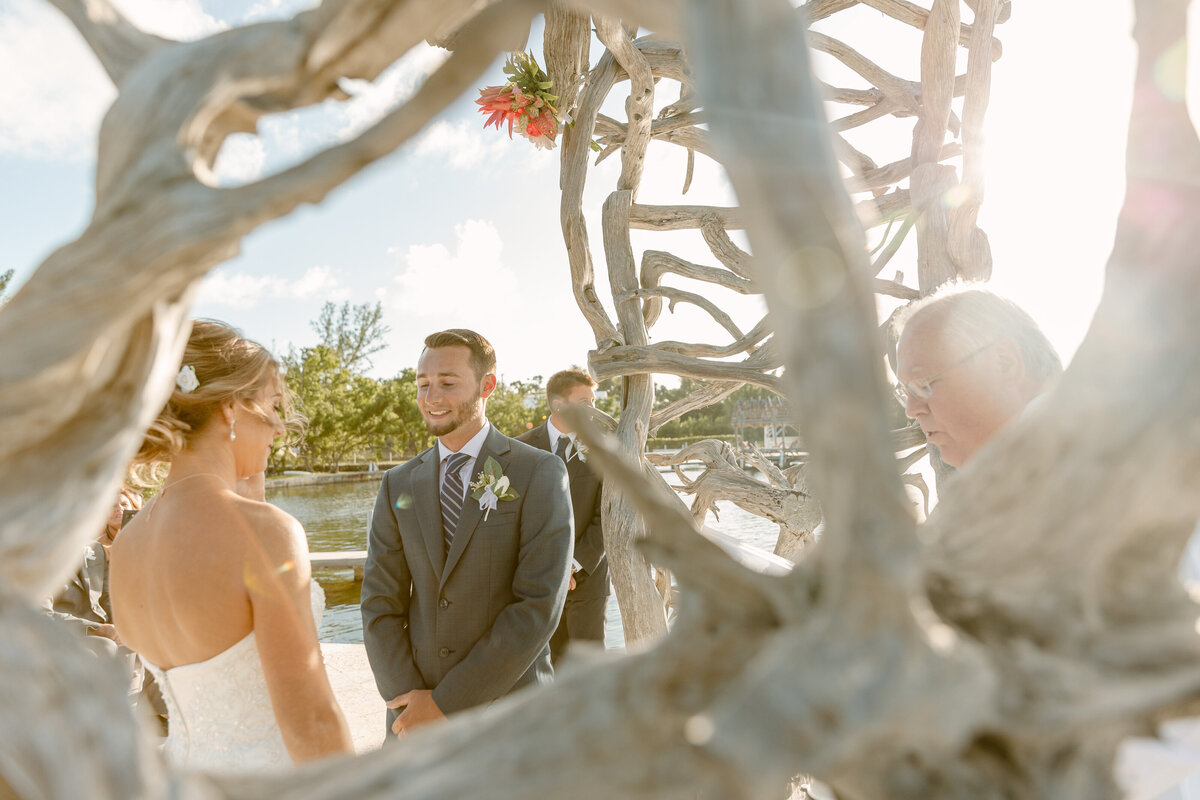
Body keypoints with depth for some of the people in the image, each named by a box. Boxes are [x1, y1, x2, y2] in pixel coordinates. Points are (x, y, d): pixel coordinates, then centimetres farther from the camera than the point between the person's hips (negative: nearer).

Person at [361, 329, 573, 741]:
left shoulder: (540, 474, -10)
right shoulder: (399, 485, 4)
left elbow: (539, 607, -16)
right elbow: (380, 605, 2)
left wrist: (444, 703, -15)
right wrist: (408, 701, -10)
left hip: (507, 718, -3)